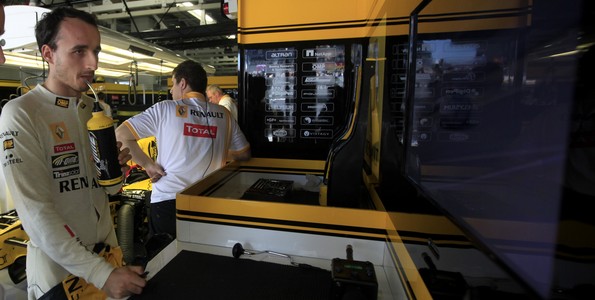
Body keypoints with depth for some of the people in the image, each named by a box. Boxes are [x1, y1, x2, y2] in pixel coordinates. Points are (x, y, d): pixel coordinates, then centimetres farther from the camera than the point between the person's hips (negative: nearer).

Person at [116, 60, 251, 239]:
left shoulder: (165, 109, -5)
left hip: (167, 200, -1)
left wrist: (148, 165, 1)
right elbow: (244, 154, 7)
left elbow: (120, 135, -5)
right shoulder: (224, 115, 1)